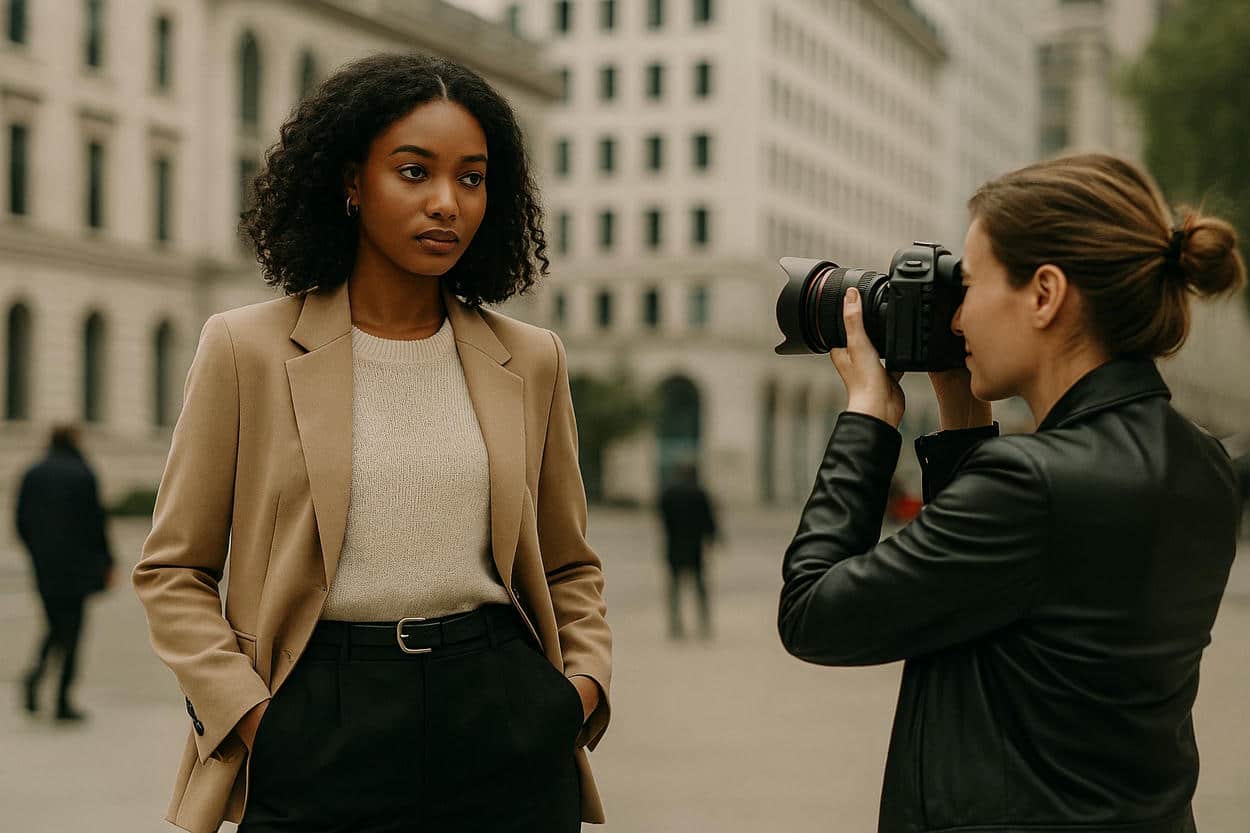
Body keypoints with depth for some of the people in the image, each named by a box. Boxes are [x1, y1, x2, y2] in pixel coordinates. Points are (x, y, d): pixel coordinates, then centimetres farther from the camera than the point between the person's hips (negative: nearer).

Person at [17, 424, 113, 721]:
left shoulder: (32, 474, 5)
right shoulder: (83, 475, -8)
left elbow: (22, 522, 6)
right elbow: (95, 521, -8)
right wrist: (107, 563, 1)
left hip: (44, 567, 4)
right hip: (76, 565, -4)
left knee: (55, 625, 18)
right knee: (71, 630, 3)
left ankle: (37, 669, -10)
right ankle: (63, 702, -2)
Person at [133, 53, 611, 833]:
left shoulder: (531, 360, 6)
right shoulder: (250, 349, -1)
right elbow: (173, 571, 2)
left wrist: (587, 678, 0)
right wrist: (246, 714, -9)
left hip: (508, 738, 2)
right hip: (321, 740, -2)